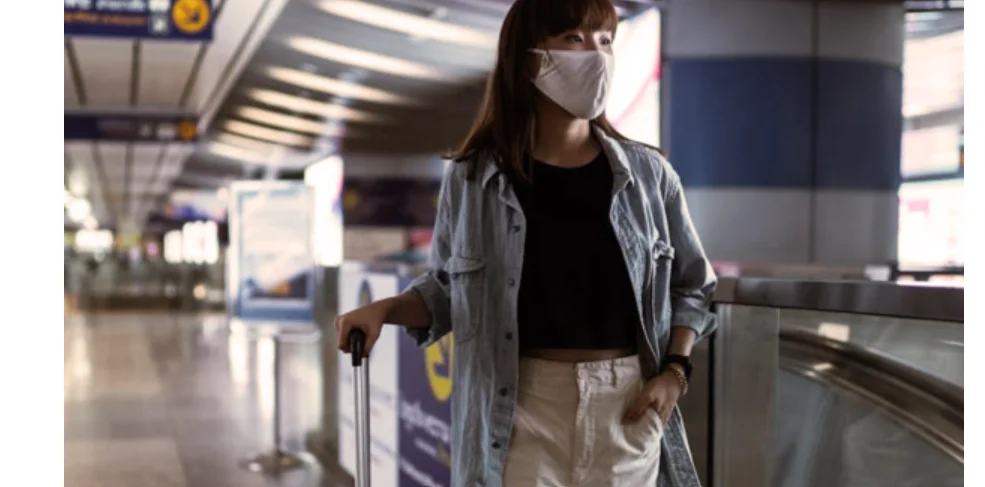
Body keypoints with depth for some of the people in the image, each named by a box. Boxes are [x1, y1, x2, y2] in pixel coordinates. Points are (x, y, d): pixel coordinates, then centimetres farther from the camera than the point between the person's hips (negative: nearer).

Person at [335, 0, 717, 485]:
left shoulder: (647, 174, 2)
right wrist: (384, 309, -7)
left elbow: (689, 287, 12)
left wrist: (674, 371, -2)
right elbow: (449, 289, 10)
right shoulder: (472, 179, -2)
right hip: (522, 408, -1)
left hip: (628, 404, 2)